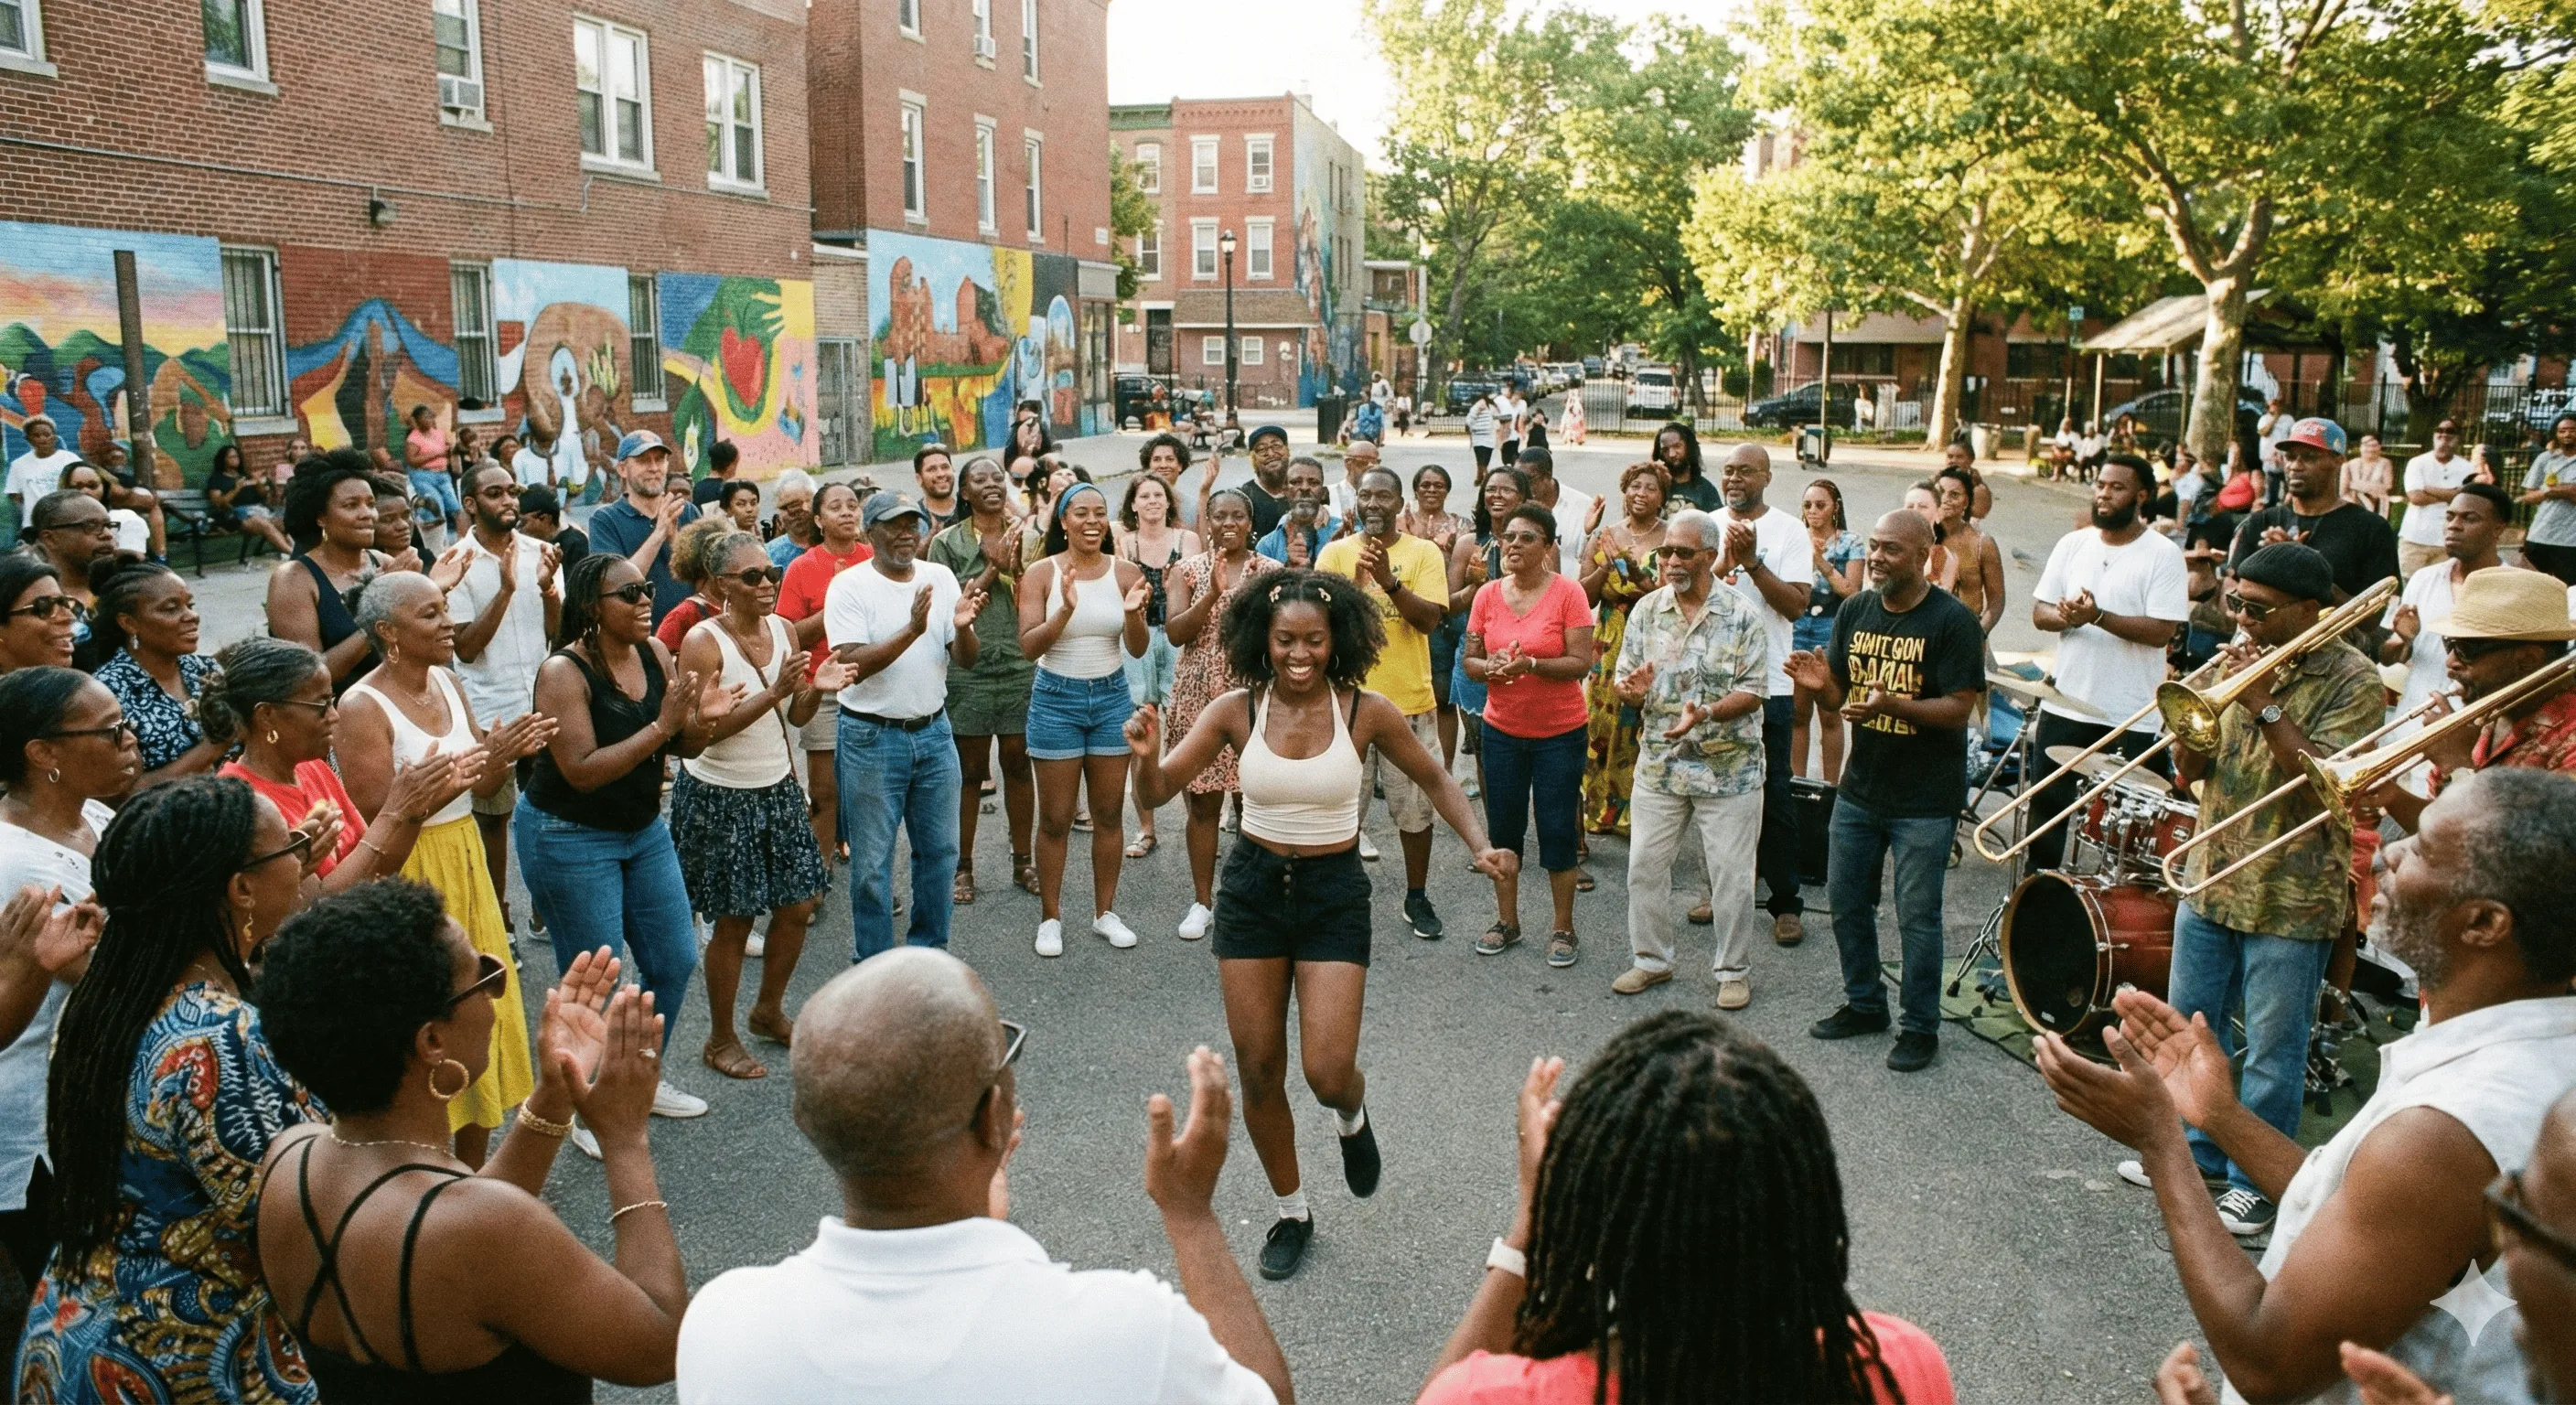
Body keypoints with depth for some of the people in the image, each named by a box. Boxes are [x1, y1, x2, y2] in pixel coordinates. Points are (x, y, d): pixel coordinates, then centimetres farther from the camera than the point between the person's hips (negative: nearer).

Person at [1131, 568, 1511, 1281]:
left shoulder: (1365, 711, -10)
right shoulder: (1236, 711, -8)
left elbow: (1435, 780, 4)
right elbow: (1156, 792, -10)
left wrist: (1480, 845, -10)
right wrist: (1147, 755, -32)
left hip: (1334, 892, -2)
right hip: (1252, 888, 2)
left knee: (1327, 1073, -10)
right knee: (1258, 1070, 8)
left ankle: (1352, 1118, 31)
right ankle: (1292, 1213, 33)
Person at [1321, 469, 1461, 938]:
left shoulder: (1424, 553, -1)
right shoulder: (1336, 552, 1)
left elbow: (1430, 619, -12)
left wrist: (1389, 580, -25)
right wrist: (1356, 582, -24)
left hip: (1410, 700, 0)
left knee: (1414, 807, 9)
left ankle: (1417, 897, 25)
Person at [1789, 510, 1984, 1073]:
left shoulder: (1952, 621, -13)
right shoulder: (1854, 612, 4)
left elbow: (1959, 709, -17)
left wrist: (1892, 705, -32)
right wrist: (1820, 684, -15)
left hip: (1925, 800, -6)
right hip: (1859, 788, 6)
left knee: (1916, 917, 2)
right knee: (1846, 902, 14)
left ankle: (1919, 1028, 18)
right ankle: (1864, 1004, 33)